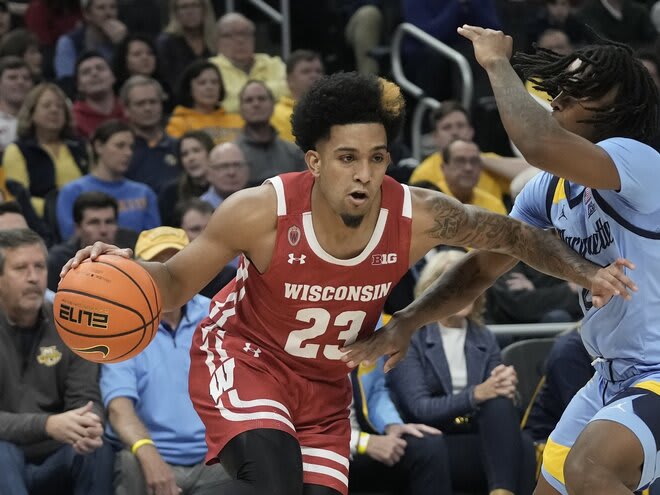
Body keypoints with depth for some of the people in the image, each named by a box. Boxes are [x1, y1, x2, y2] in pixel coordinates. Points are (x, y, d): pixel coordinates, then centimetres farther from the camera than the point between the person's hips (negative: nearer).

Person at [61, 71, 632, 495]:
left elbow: (512, 234, -3)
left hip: (326, 384, 4)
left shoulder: (418, 217, -21)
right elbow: (176, 282, -14)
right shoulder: (261, 211, -27)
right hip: (243, 356, -4)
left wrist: (584, 272, -16)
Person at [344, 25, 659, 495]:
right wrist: (406, 320, 2)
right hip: (612, 375, 10)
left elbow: (541, 146, -39)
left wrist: (498, 63, -23)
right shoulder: (550, 188, 7)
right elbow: (483, 266, 15)